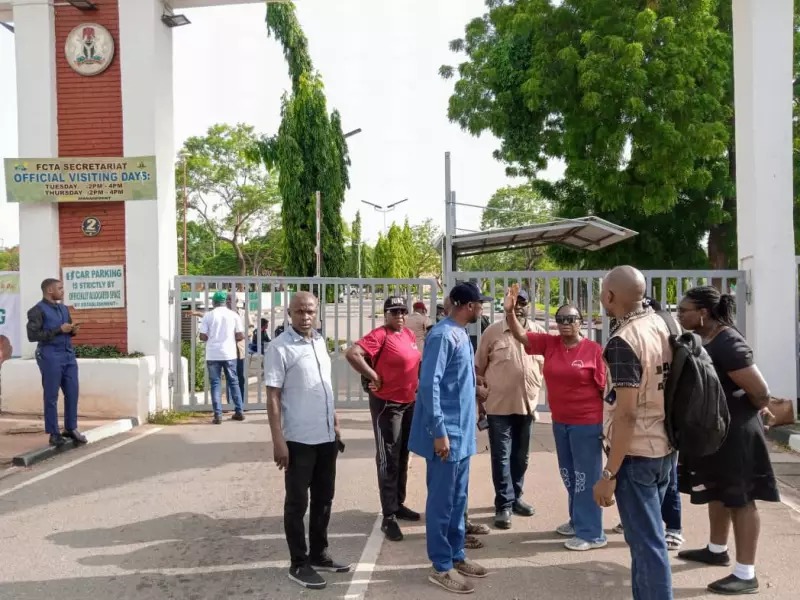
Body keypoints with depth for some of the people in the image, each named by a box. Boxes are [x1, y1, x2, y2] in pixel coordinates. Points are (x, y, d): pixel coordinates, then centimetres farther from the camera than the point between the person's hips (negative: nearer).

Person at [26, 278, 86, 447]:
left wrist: (73, 331, 1)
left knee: (72, 393, 7)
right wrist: (59, 330, -17)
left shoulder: (63, 308, 15)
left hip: (69, 355, 6)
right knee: (51, 396, 1)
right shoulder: (38, 310, -6)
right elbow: (32, 335, -14)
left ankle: (71, 428, 19)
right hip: (50, 356, -6)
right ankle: (54, 433, 8)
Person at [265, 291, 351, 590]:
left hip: (326, 437, 7)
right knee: (297, 503, 5)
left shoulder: (320, 341, 9)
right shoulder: (280, 347, -13)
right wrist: (278, 439, -18)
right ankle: (299, 564, 17)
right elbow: (272, 396, -14)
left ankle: (319, 555, 31)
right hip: (298, 440, -7)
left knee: (323, 499, 17)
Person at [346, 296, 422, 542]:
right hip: (387, 404, -8)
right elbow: (352, 354, -31)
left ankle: (399, 504, 32)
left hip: (409, 402, 8)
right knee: (388, 460, -2)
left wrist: (416, 383, 13)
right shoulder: (379, 335, -17)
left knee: (402, 458, 18)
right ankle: (389, 517, 4)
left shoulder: (409, 334, 8)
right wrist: (374, 377, -22)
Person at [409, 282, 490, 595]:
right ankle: (441, 566, 11)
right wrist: (439, 431, -23)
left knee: (458, 499, 16)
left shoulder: (461, 335, 12)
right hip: (447, 433, -9)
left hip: (462, 431, 9)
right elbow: (429, 384, -21)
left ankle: (456, 556, 28)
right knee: (442, 501, 1)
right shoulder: (442, 335, -16)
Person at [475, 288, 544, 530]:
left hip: (528, 404, 4)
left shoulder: (539, 332, 4)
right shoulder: (493, 331, -4)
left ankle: (516, 497, 30)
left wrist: (538, 388, 6)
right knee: (501, 456, 0)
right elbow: (478, 367, 1)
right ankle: (504, 505, 7)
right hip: (499, 405, -4)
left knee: (521, 456, 15)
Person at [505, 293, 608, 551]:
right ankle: (577, 520, 35)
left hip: (587, 423, -6)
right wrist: (509, 311, -19)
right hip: (560, 422, 6)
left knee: (587, 477, 2)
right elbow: (520, 335, -2)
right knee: (569, 475, 19)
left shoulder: (594, 349, -12)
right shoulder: (549, 343, 2)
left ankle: (591, 533, 12)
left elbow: (605, 388, -10)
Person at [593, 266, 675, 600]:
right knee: (647, 535, 21)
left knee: (646, 543, 1)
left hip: (635, 454, -9)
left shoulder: (623, 341, -20)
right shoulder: (660, 325, 5)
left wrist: (609, 474, -20)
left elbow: (627, 413, -23)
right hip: (664, 448, 9)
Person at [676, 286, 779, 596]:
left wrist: (745, 413, -6)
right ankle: (717, 550, 40)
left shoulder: (728, 344, -24)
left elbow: (760, 392, -26)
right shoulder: (703, 341, 4)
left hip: (734, 432, -9)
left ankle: (746, 575, 10)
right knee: (717, 493, 22)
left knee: (739, 499, 0)